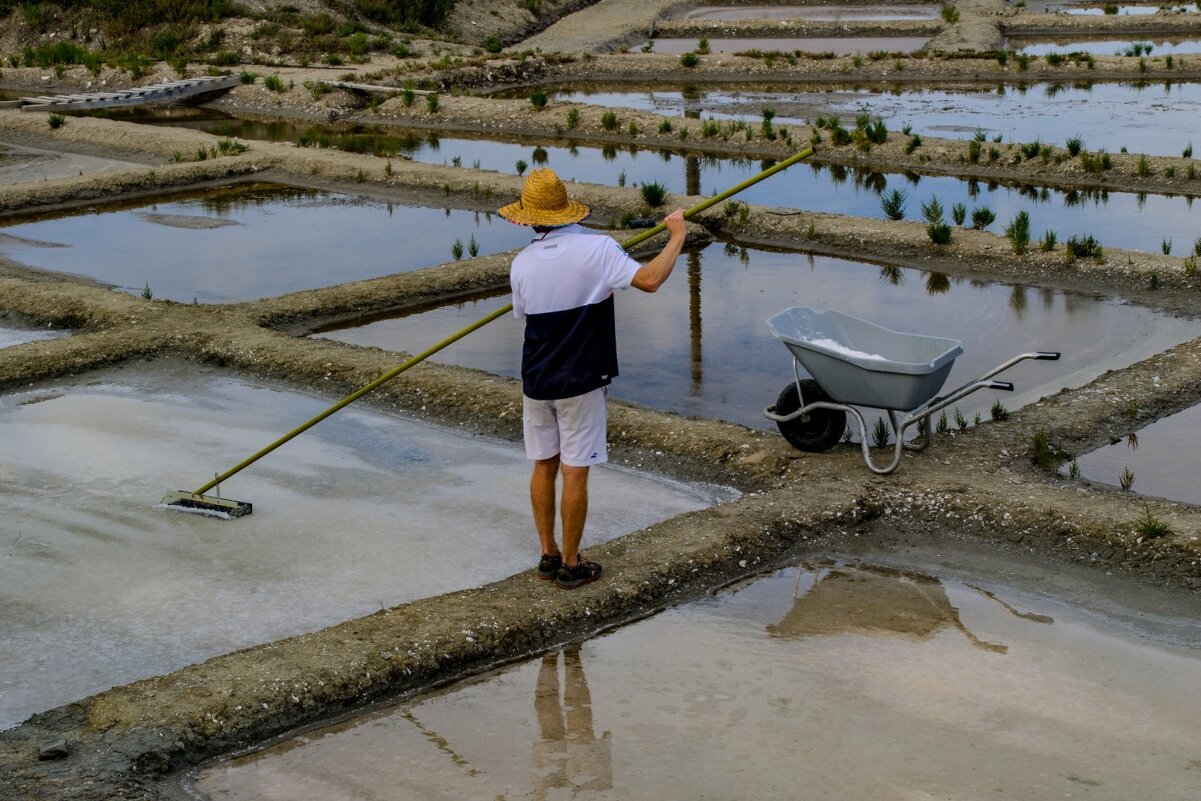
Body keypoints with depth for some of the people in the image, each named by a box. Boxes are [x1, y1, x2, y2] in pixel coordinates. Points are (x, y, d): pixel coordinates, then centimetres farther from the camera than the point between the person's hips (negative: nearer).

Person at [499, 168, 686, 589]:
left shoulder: (522, 264, -1)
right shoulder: (596, 248, -15)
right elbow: (649, 279, -23)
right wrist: (676, 236, -10)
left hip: (536, 381, 4)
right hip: (580, 382, -4)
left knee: (544, 465, 15)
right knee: (575, 471, 3)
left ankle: (548, 555, 23)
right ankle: (570, 565, 11)